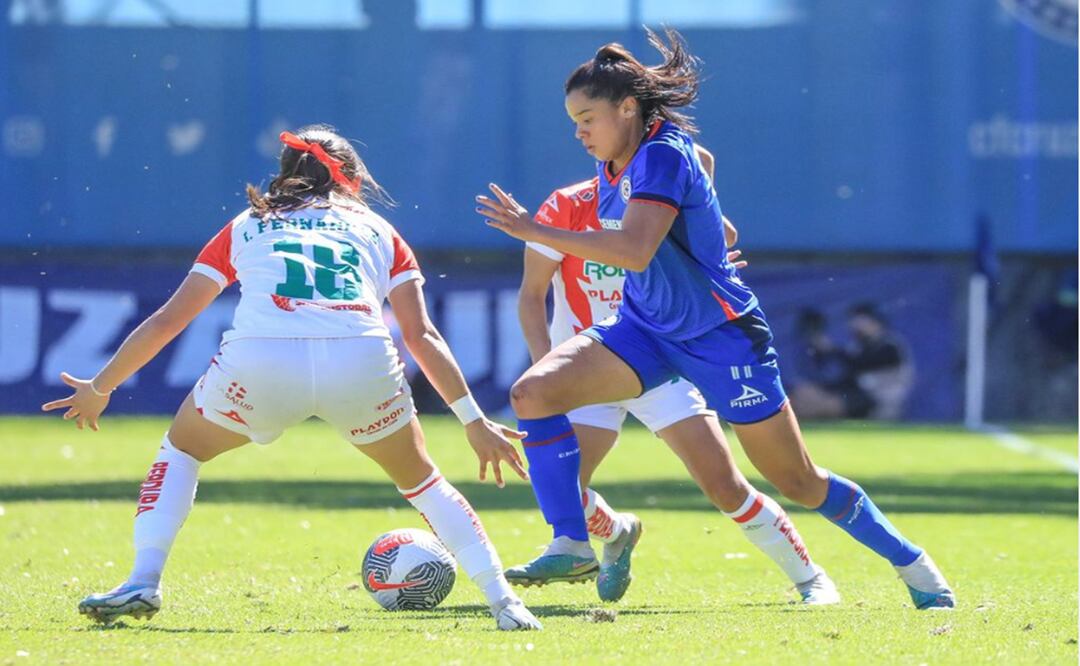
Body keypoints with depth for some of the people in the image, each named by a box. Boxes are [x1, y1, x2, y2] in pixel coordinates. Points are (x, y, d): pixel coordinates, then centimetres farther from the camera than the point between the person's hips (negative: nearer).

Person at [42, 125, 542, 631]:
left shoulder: (246, 226, 30)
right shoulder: (378, 230, 30)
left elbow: (166, 322, 30)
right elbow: (422, 335, 18)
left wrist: (99, 388, 41)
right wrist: (474, 421, 20)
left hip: (260, 359, 0)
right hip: (362, 360, 0)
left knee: (181, 449, 28)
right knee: (419, 477, 25)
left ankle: (142, 583, 11)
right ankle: (503, 600, 13)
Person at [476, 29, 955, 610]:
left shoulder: (662, 156, -23)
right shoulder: (611, 164, 1)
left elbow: (636, 251, -37)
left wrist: (534, 231, -37)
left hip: (718, 337, -7)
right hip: (646, 328, 7)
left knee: (800, 484, 2)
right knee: (533, 392, -17)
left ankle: (911, 563, 23)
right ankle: (572, 545, -13)